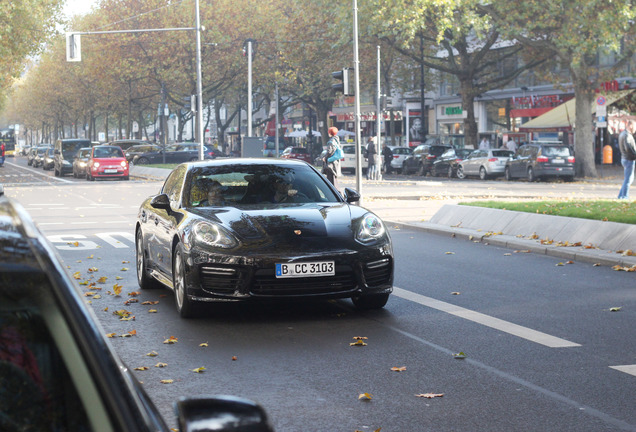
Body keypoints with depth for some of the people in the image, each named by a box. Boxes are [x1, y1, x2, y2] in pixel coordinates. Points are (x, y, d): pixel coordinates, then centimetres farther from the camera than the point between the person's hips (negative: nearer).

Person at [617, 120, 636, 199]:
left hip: (624, 158, 10)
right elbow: (628, 148, -26)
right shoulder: (627, 135, -17)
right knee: (628, 179, -3)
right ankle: (624, 196, 1)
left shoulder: (622, 134, 15)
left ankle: (621, 195, 18)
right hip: (629, 159, -10)